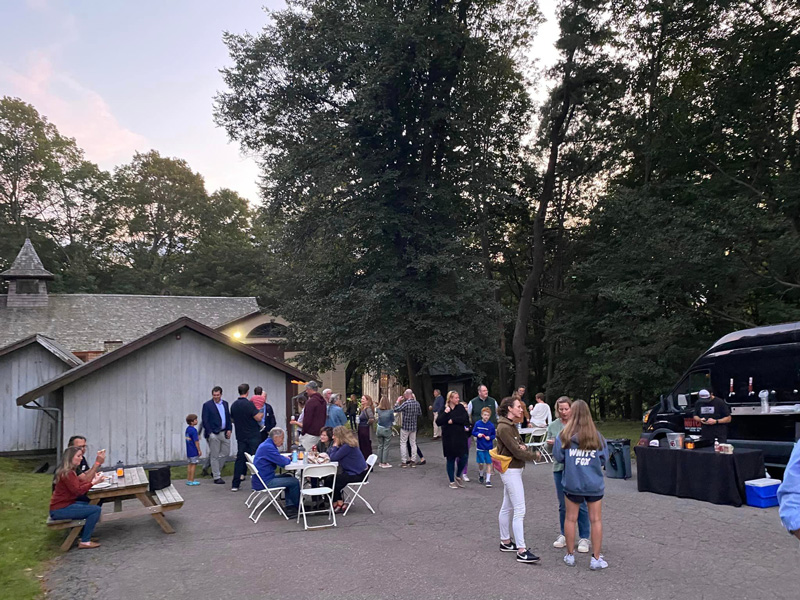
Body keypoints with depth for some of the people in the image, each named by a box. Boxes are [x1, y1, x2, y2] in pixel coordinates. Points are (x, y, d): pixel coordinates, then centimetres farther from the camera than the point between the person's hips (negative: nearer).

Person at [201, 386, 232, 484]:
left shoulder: (225, 403, 11)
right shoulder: (207, 405, -6)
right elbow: (205, 421, -9)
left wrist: (229, 429, 3)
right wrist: (209, 434, -15)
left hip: (224, 433, 6)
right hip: (213, 434, -6)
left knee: (226, 452, 9)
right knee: (215, 456, 1)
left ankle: (215, 471, 27)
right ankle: (216, 477, 8)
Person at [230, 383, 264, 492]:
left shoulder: (234, 405, 5)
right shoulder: (248, 404, -16)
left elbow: (232, 419, 17)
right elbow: (258, 418, -17)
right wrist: (262, 413, 3)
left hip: (240, 436, 6)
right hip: (253, 436, -6)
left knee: (240, 459, 8)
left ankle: (235, 485, 7)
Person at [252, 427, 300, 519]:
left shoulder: (267, 444, 13)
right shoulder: (268, 447, -20)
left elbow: (278, 458, 24)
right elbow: (283, 462, -22)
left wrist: (285, 458, 4)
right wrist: (288, 459, 0)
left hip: (260, 479, 11)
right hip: (263, 482, -11)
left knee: (289, 477, 20)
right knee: (294, 481, -9)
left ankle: (290, 507, 12)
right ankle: (297, 507, 12)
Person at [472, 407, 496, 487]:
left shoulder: (491, 425, -5)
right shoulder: (478, 424, -5)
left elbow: (494, 435, 4)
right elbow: (473, 432, 3)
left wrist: (490, 437, -16)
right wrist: (477, 434, -16)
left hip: (489, 447, 0)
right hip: (480, 447, 0)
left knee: (488, 463, 1)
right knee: (481, 463, 6)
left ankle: (488, 480, 8)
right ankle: (481, 475, 35)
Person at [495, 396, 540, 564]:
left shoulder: (511, 425, 12)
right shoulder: (504, 427, -20)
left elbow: (519, 445, 15)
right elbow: (516, 452, -21)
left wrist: (523, 447, -8)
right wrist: (534, 456, -7)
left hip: (514, 470, 10)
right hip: (511, 471, -10)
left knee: (507, 507, 17)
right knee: (519, 510, -10)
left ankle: (505, 542, 27)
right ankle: (522, 552, -8)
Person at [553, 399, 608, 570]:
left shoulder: (564, 436, -11)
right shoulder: (597, 436, -7)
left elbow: (558, 457, -6)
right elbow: (604, 459, 2)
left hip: (572, 483, 0)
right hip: (594, 484, 0)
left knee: (570, 518, 13)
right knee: (596, 520, 9)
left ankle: (570, 555, 22)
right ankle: (596, 559, 13)